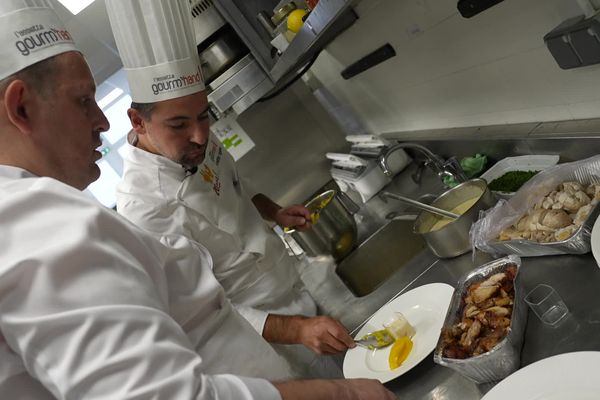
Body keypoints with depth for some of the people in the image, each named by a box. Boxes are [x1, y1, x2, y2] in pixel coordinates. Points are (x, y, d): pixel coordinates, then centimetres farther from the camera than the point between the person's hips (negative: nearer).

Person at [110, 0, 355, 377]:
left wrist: (275, 212, -6)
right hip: (269, 330, -7)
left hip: (298, 286, 8)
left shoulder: (198, 144, -9)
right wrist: (298, 330, -36)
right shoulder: (145, 209, -32)